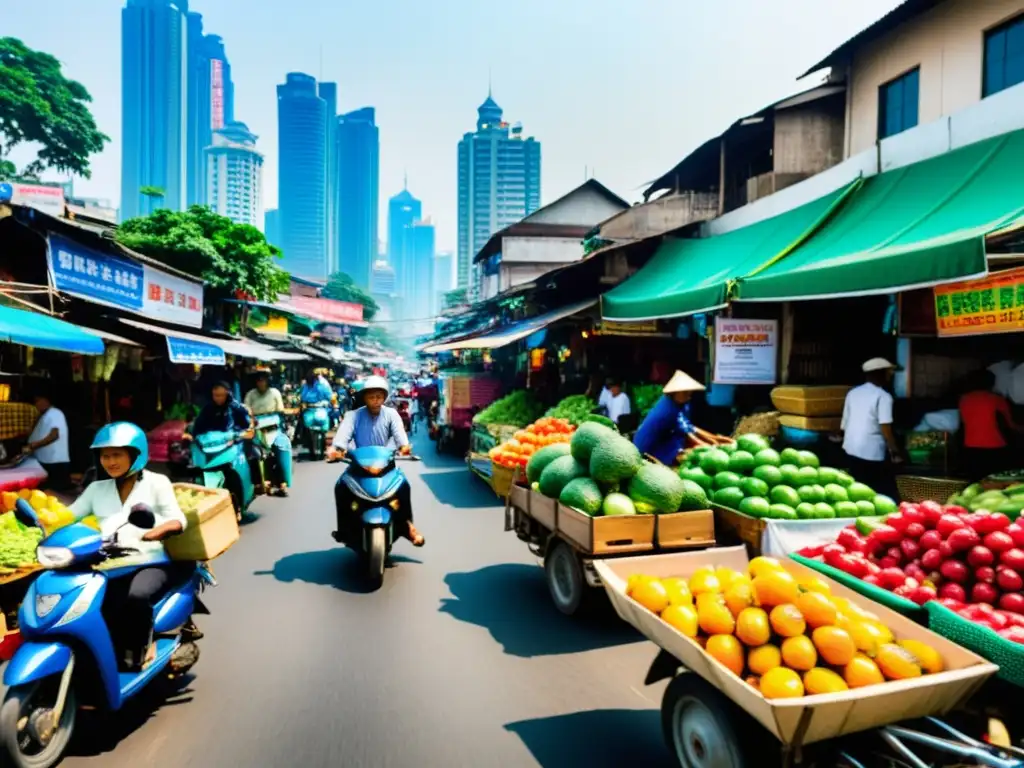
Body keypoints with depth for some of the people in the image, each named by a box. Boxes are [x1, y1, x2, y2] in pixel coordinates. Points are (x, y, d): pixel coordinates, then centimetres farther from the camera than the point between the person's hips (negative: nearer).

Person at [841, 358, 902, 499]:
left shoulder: (853, 393, 10)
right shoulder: (883, 396, -9)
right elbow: (885, 428, -16)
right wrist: (895, 451, -8)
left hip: (851, 449, 6)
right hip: (872, 452, -6)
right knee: (886, 492, 5)